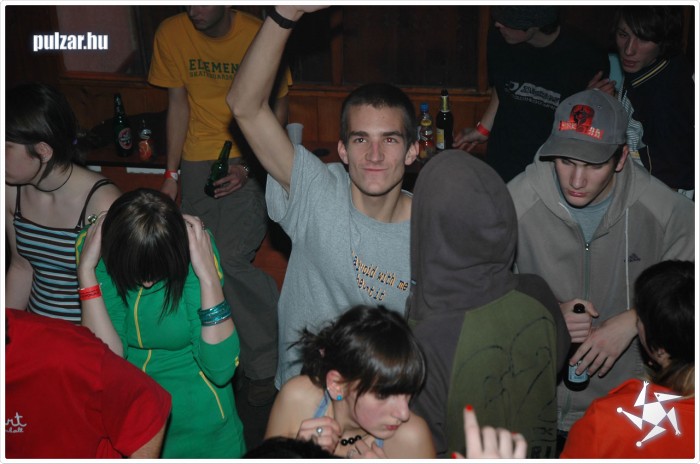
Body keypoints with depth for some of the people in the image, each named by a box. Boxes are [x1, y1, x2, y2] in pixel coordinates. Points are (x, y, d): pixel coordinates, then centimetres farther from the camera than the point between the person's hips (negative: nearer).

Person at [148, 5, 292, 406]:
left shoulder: (258, 36, -9)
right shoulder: (171, 34, 0)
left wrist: (248, 166, -15)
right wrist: (172, 173, 3)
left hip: (248, 159, -4)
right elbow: (179, 103, 7)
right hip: (197, 160, 4)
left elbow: (278, 109, -3)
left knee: (229, 260, -17)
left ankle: (265, 365, 4)